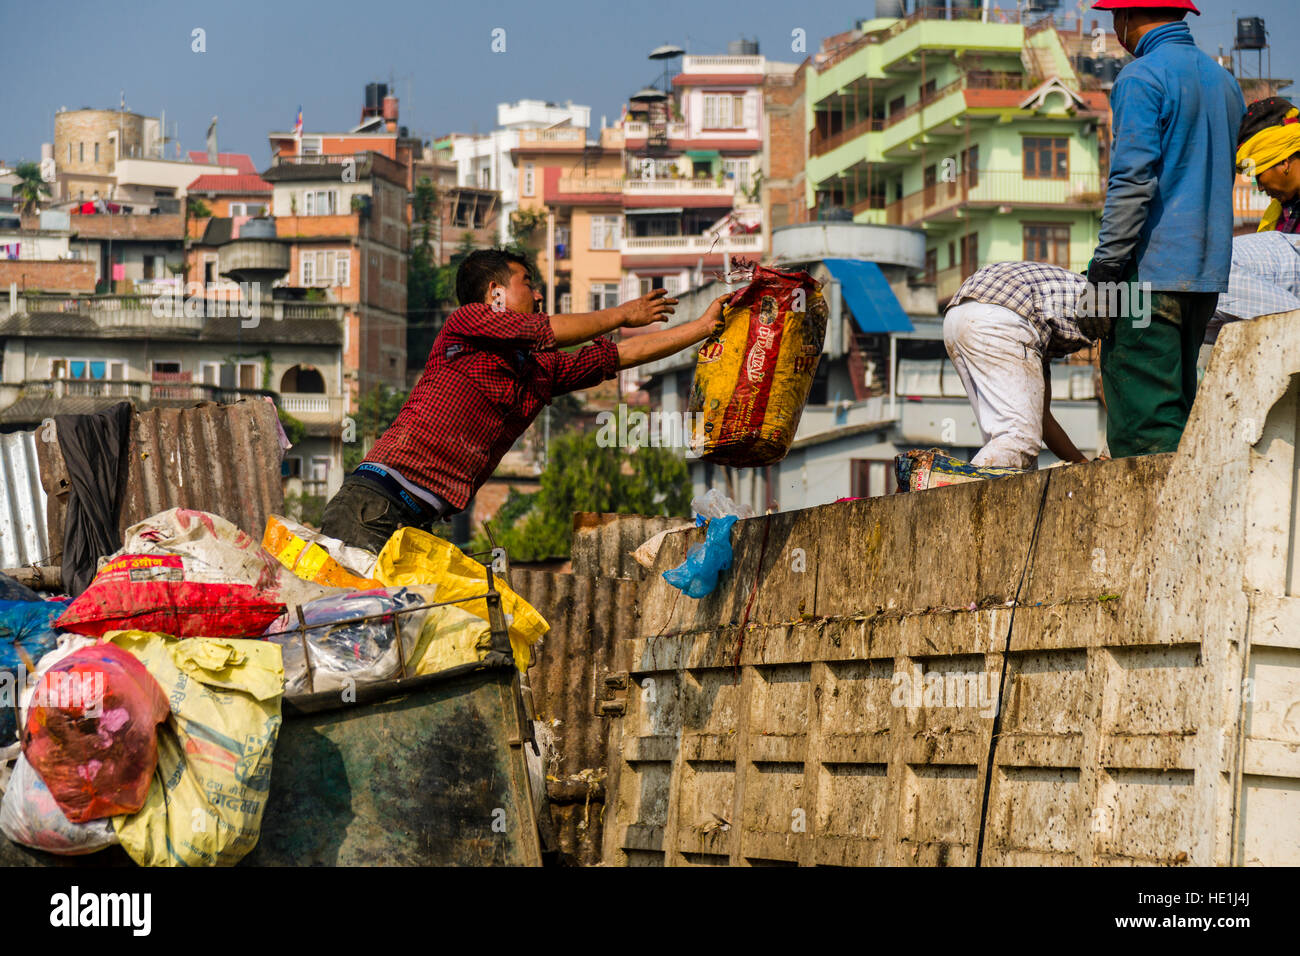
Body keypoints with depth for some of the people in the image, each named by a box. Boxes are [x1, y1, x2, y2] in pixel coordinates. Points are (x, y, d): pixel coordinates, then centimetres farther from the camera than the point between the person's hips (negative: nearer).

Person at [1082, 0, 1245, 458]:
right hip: (1208, 269, 8)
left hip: (1151, 269, -8)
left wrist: (1103, 272, -14)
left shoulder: (1141, 77, -9)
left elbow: (1132, 182, -16)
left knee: (1142, 430, -8)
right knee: (1177, 411, 12)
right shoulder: (1225, 81, 17)